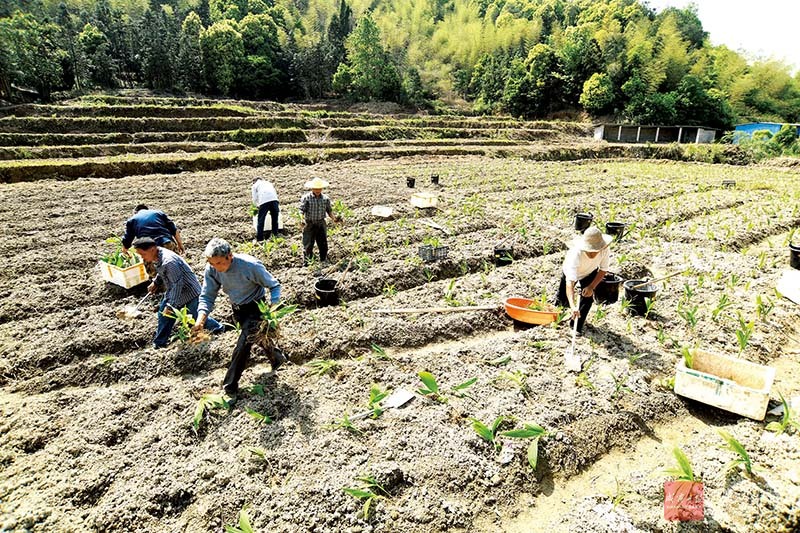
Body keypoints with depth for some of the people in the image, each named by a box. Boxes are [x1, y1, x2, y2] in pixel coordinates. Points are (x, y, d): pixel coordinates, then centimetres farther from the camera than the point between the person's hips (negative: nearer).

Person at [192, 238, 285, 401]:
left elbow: (274, 286, -21)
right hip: (237, 308, 6)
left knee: (243, 344, -13)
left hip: (255, 306, -6)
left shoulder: (250, 265, -33)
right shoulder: (211, 269, -19)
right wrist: (201, 318, -30)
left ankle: (230, 389, -1)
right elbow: (207, 296, -11)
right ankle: (276, 358, 49)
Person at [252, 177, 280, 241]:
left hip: (264, 201, -3)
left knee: (260, 220, 2)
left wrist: (258, 205, 34)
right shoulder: (268, 183, 35)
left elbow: (255, 199, 17)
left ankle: (259, 238, 0)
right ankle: (275, 235, 12)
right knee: (275, 219, 12)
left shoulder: (255, 185, 24)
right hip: (274, 199, 3)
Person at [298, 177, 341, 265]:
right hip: (309, 224, -3)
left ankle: (324, 262, 24)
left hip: (321, 224, 4)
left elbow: (329, 210, 12)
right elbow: (301, 211, -12)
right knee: (308, 245, 0)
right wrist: (302, 220, -29)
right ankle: (306, 263, 10)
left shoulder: (325, 198, 4)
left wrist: (334, 218, -6)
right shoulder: (306, 198, -7)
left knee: (323, 245, 10)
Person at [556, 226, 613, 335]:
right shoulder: (576, 253, -48)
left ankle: (576, 326, 5)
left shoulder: (604, 250, -36)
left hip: (590, 273, 2)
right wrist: (573, 306, -67)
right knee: (563, 300, 9)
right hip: (572, 271, -2)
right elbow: (570, 281, -56)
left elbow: (603, 269, -15)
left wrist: (592, 287, -26)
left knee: (587, 297, -14)